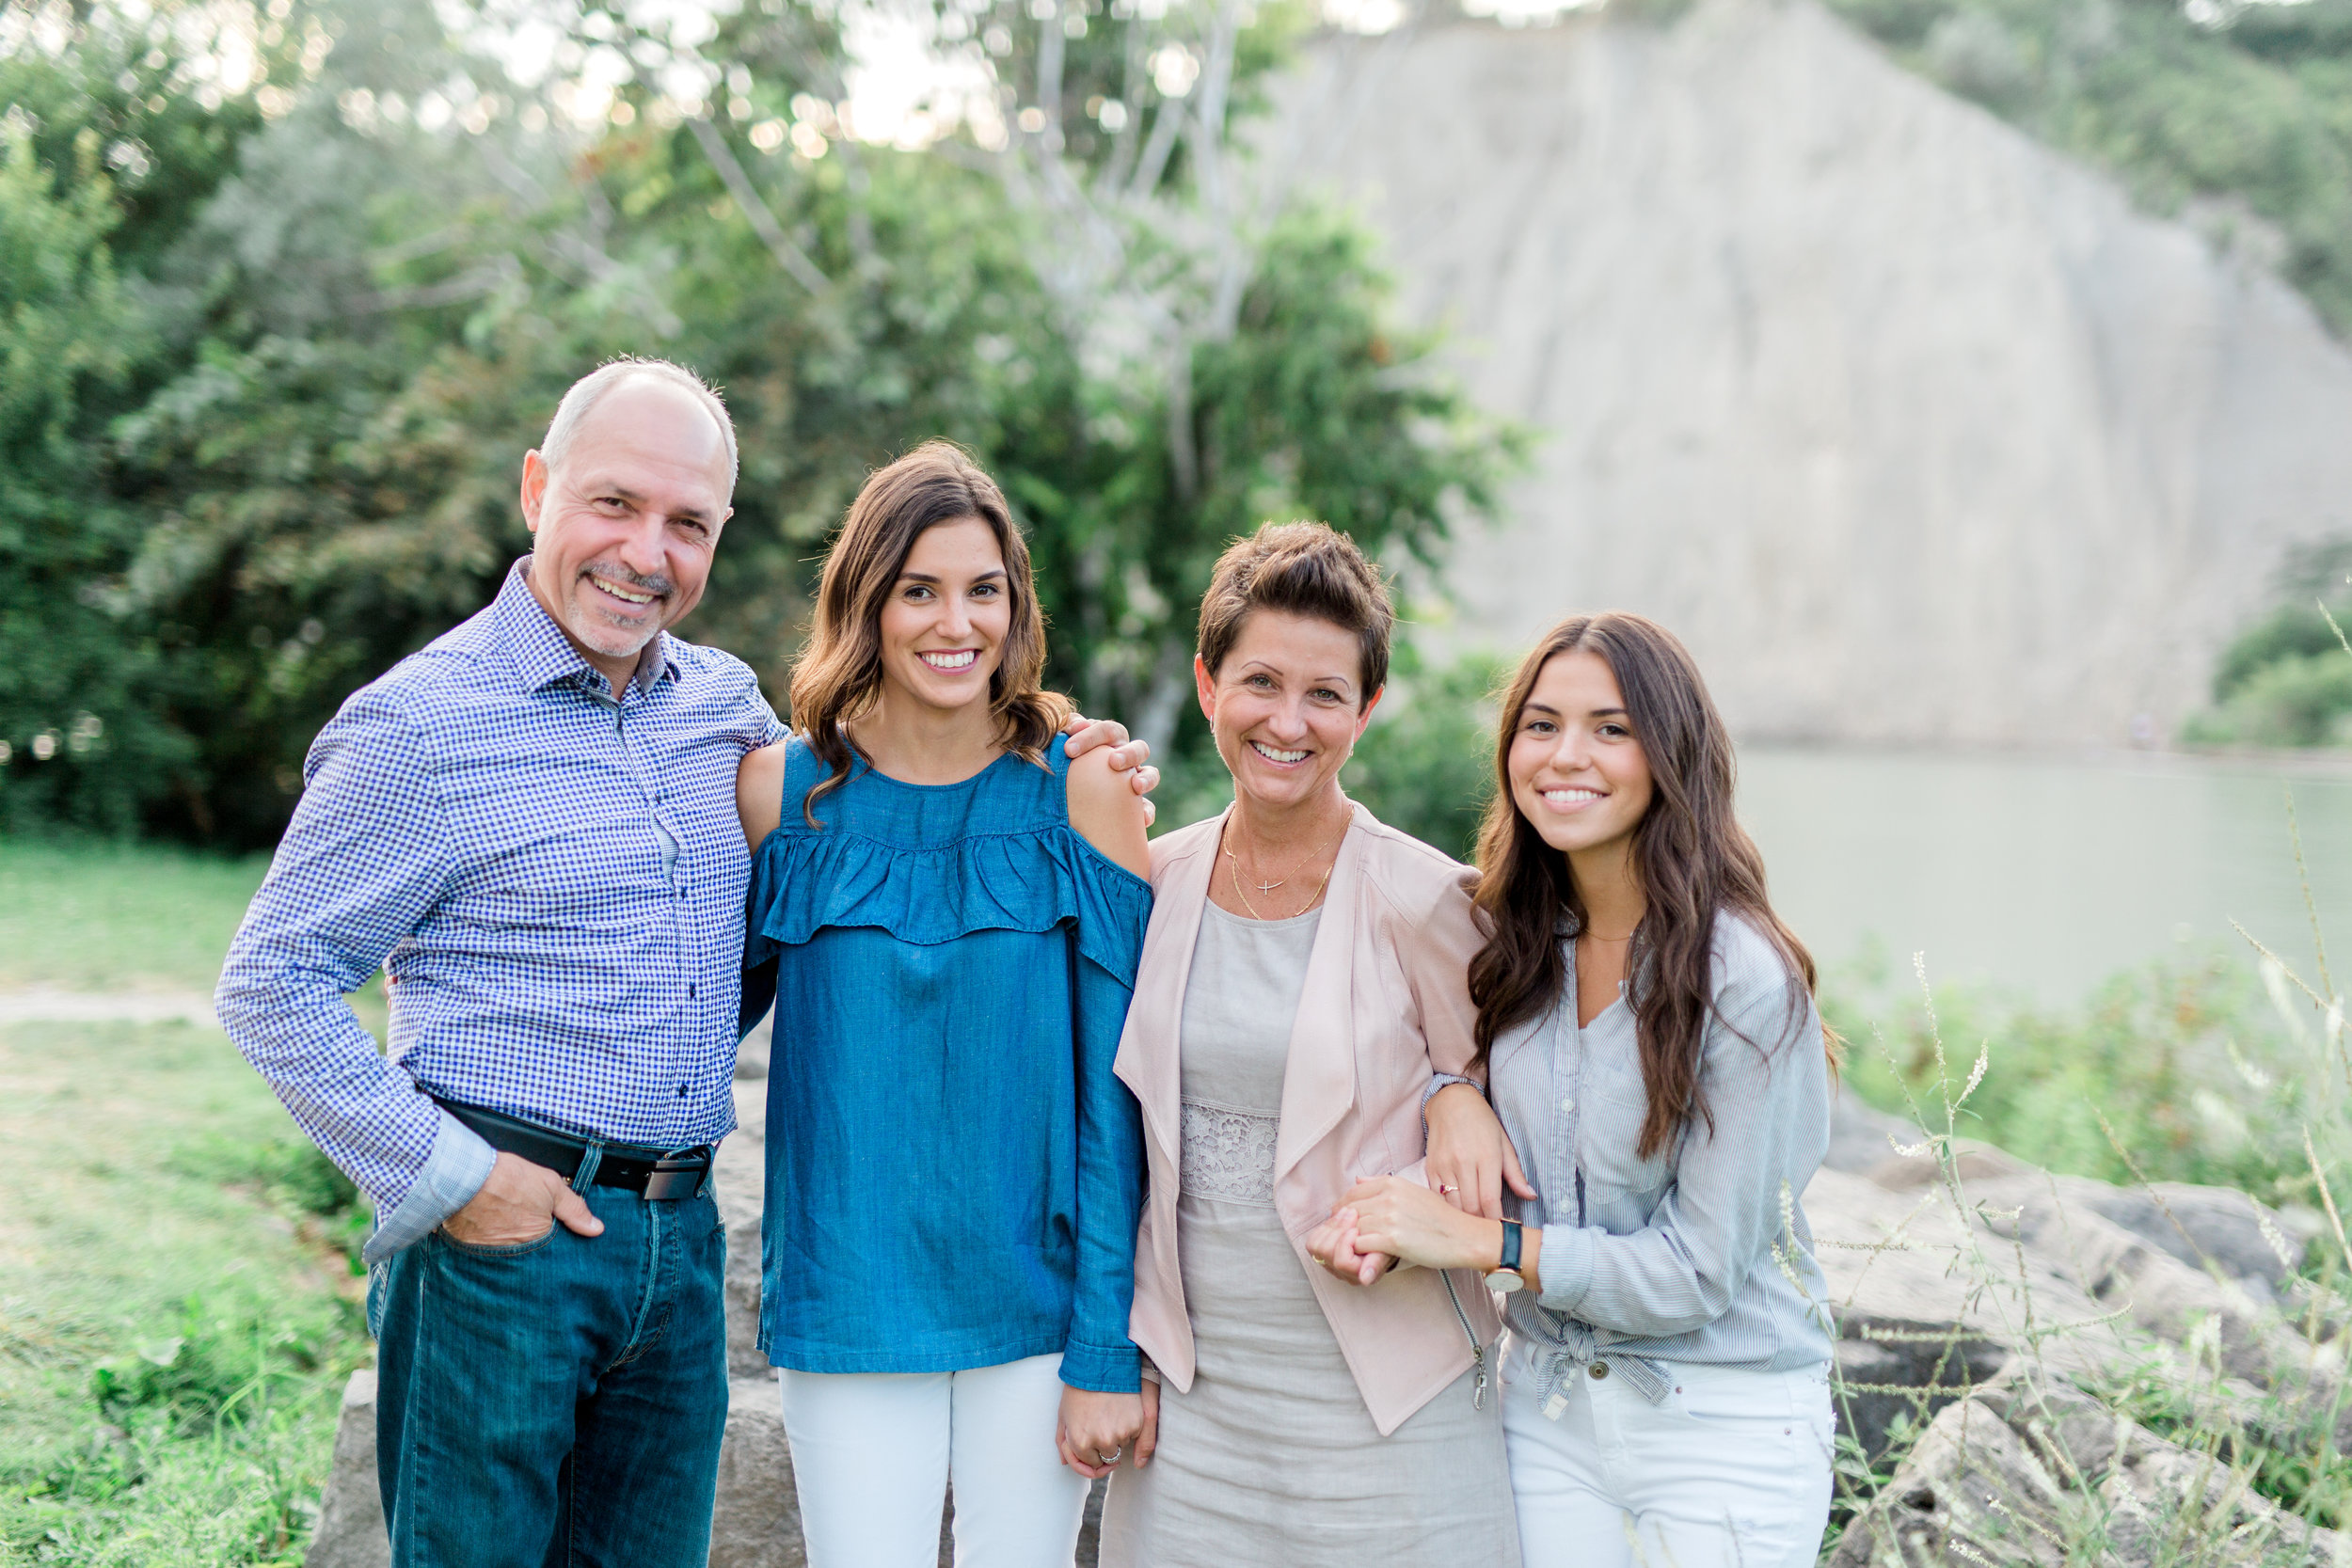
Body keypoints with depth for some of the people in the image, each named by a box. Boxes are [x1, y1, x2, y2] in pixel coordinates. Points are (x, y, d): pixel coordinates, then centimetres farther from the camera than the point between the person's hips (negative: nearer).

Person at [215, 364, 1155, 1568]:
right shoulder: (422, 723, -9)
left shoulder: (726, 705, 9)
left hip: (681, 1242, 6)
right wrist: (446, 1175, -13)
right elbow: (272, 983, -7)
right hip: (500, 1242, -5)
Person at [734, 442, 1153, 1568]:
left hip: (1035, 1297, 0)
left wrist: (1108, 1348, -7)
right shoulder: (782, 786, 0)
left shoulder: (1081, 788, -4)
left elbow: (1115, 1085, -5)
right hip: (850, 1298, 1)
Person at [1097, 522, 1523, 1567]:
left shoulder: (1425, 901, -10)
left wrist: (1457, 1099, -18)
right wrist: (1126, 1347, 7)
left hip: (1384, 1401, -4)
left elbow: (1508, 1117, 2)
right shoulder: (1155, 883, 2)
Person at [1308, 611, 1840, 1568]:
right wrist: (1386, 1211, -13)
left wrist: (1474, 1240, -21)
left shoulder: (1745, 978, -19)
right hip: (1547, 1408, 5)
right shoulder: (1515, 943, 0)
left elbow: (1696, 1270, -17)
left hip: (1724, 1429, -5)